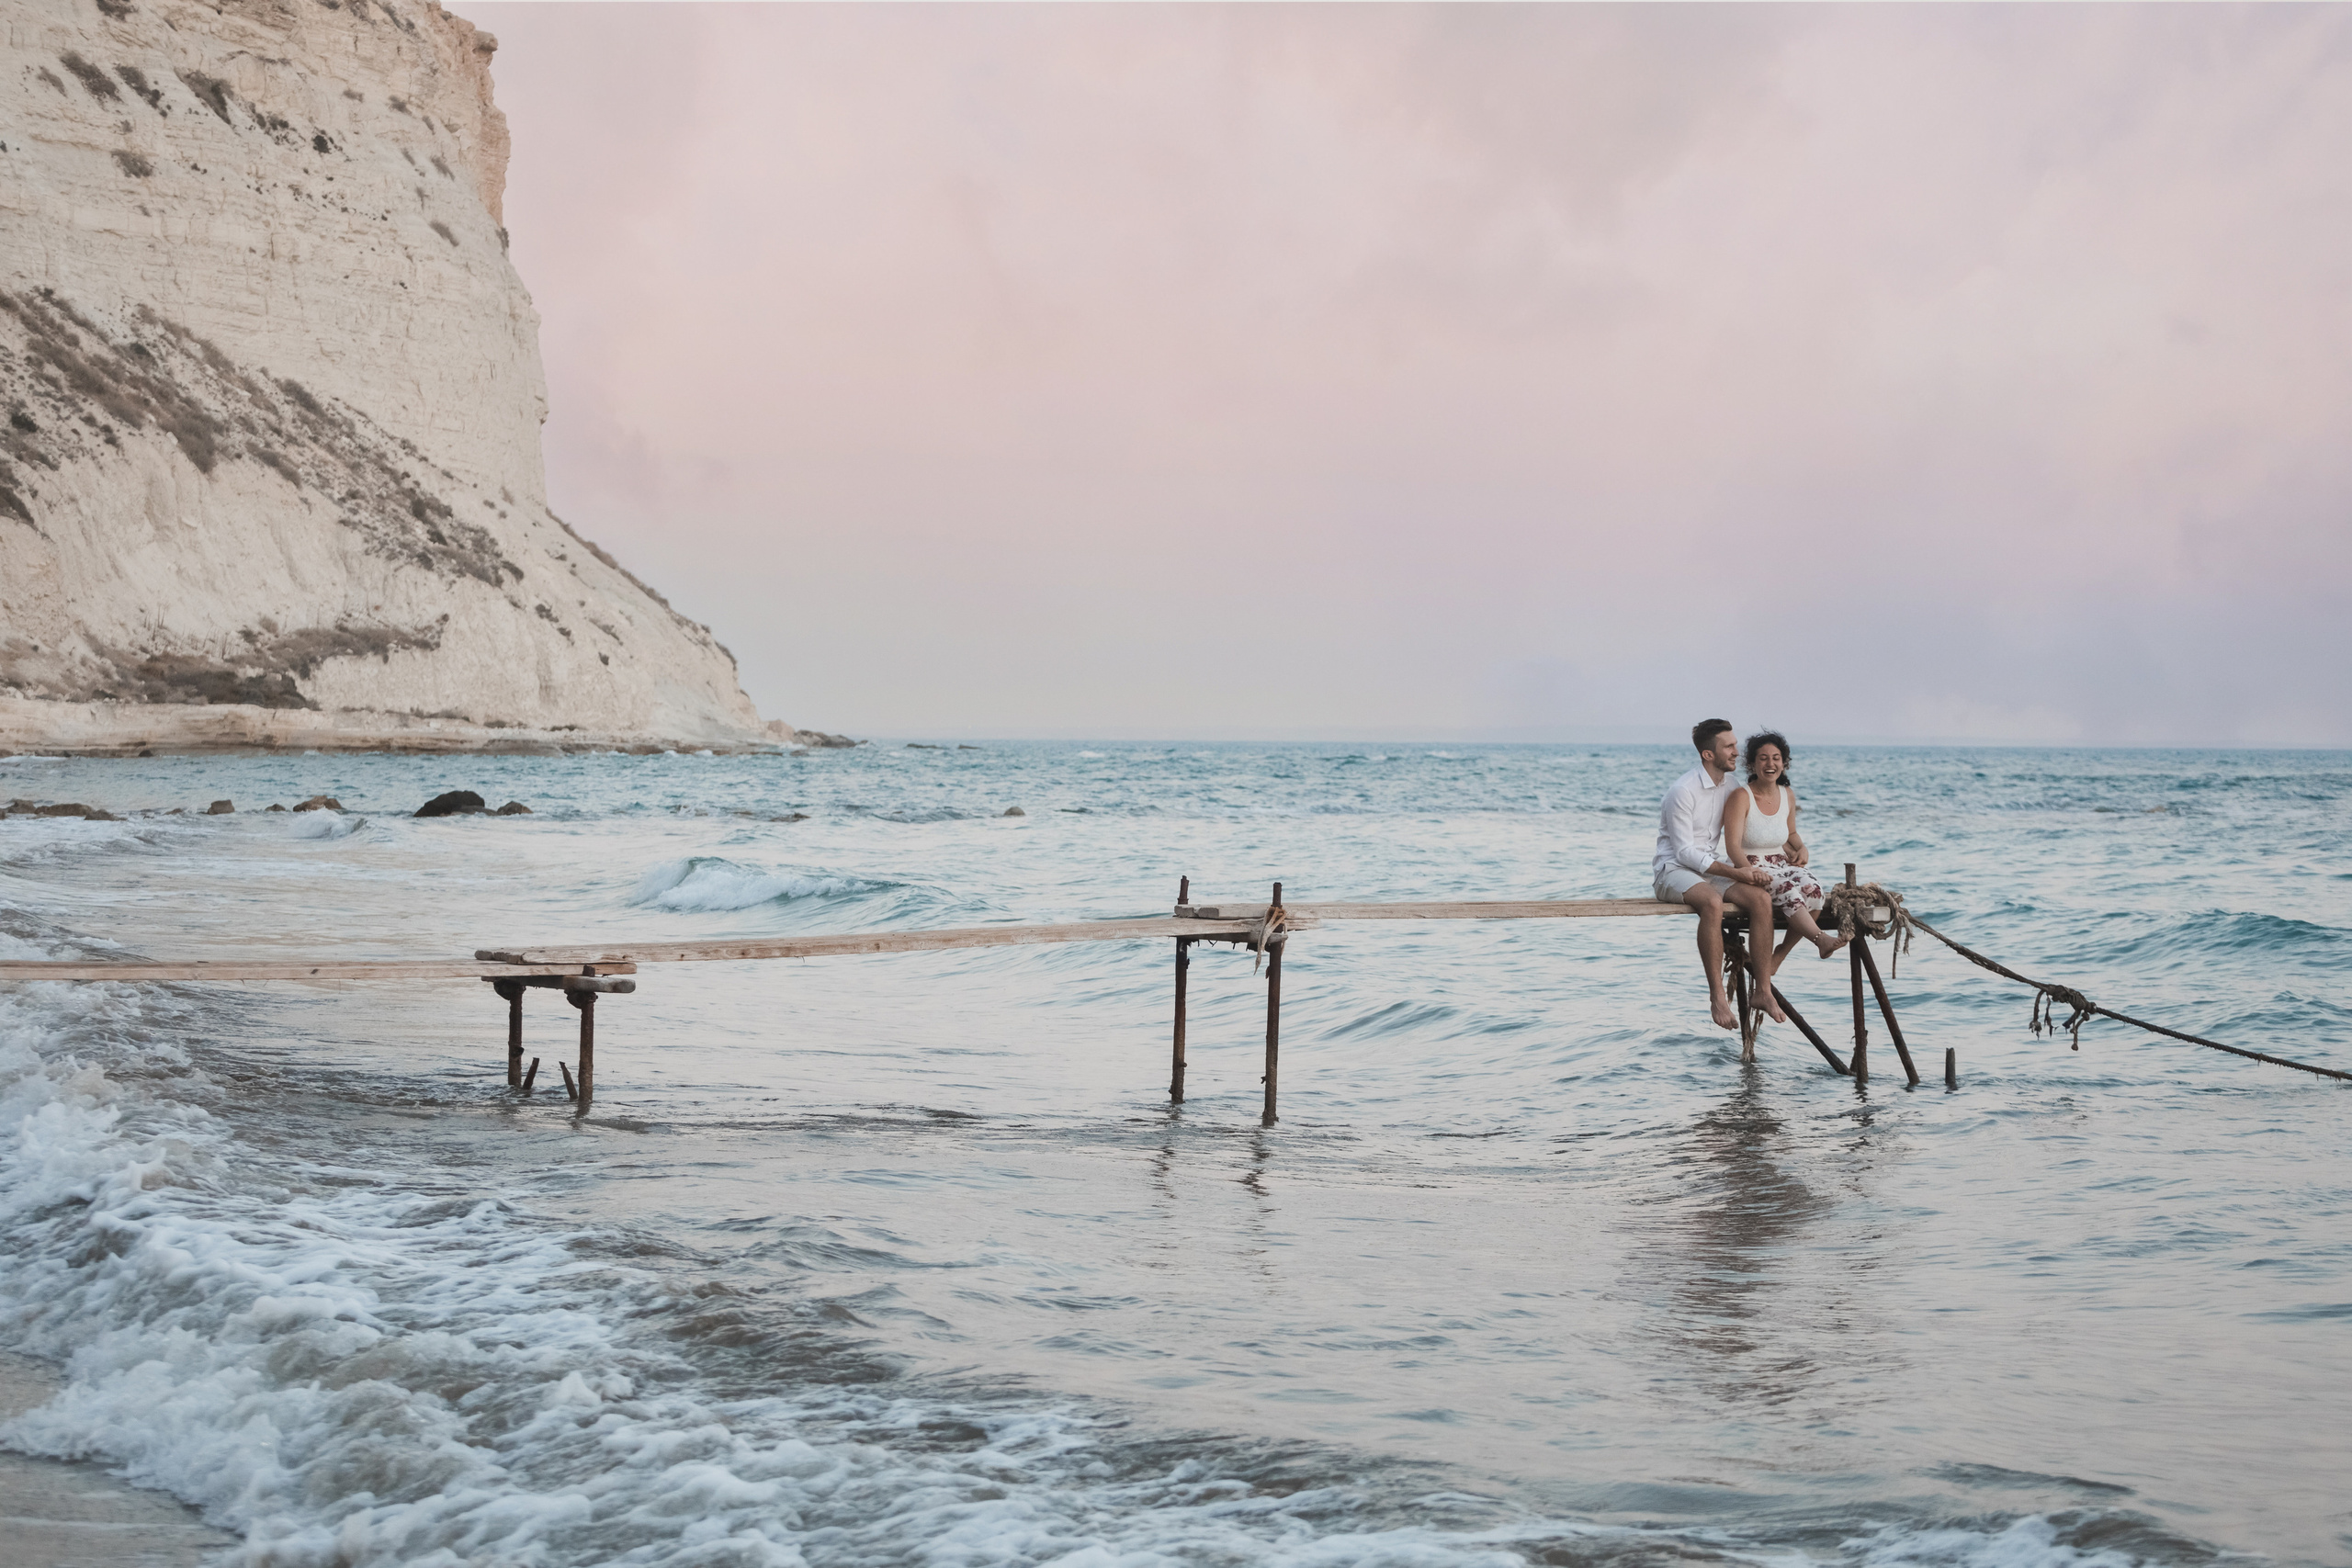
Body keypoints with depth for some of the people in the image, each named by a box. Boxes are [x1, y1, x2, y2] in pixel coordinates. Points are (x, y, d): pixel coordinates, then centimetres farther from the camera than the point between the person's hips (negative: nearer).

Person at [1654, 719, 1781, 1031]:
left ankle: (1763, 990, -19)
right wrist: (1734, 872, -23)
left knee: (1761, 897, -21)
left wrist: (1750, 866, -6)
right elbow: (1684, 852, -18)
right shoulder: (1684, 791, -15)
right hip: (1672, 871, -7)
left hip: (1708, 868, 7)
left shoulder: (1729, 789, 10)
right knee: (1712, 901, -39)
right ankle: (1717, 996, -33)